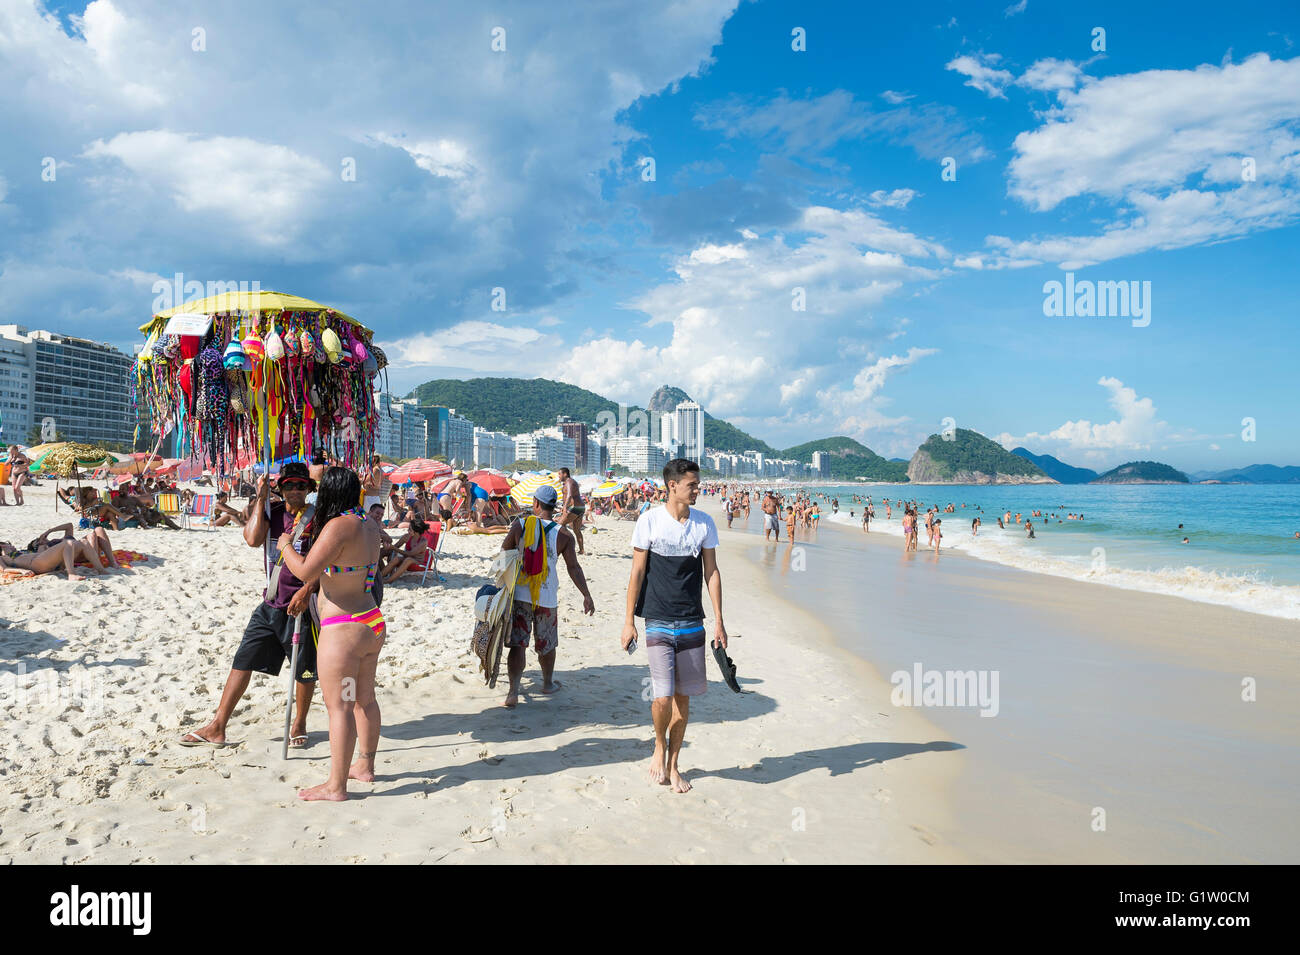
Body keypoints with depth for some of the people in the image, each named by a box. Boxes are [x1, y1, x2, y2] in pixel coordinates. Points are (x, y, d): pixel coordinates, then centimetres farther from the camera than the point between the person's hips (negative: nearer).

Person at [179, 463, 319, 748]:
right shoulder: (271, 512, 6)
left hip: (301, 605, -4)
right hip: (270, 604, 5)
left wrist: (307, 591, -23)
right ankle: (217, 728, 15)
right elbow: (253, 539, -12)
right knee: (243, 661, 6)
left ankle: (299, 724, 28)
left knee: (304, 670, 6)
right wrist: (260, 498, -10)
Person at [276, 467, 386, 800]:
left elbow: (305, 572, -18)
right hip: (372, 623, 9)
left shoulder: (338, 526, -18)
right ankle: (365, 766, 34)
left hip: (343, 630, -9)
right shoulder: (368, 525, 8)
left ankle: (336, 786, 6)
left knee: (339, 707, -1)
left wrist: (286, 545, -1)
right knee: (364, 699, 20)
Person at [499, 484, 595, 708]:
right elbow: (573, 568, -7)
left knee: (517, 644, 1)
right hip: (547, 597, 1)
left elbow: (504, 553, 5)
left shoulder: (520, 525, -5)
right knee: (546, 644, 17)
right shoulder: (563, 535, -5)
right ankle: (548, 683, 35)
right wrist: (587, 596, -1)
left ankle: (513, 691, -8)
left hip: (519, 594, 0)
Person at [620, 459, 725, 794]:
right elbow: (637, 572, -2)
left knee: (683, 697, 8)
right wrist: (629, 621, -3)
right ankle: (659, 746, 20)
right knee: (663, 697, -10)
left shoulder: (704, 523, 4)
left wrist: (719, 621, 6)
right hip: (658, 623, -3)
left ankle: (673, 764, 24)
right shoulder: (649, 521, -5)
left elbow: (711, 572, 9)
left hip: (692, 624, 3)